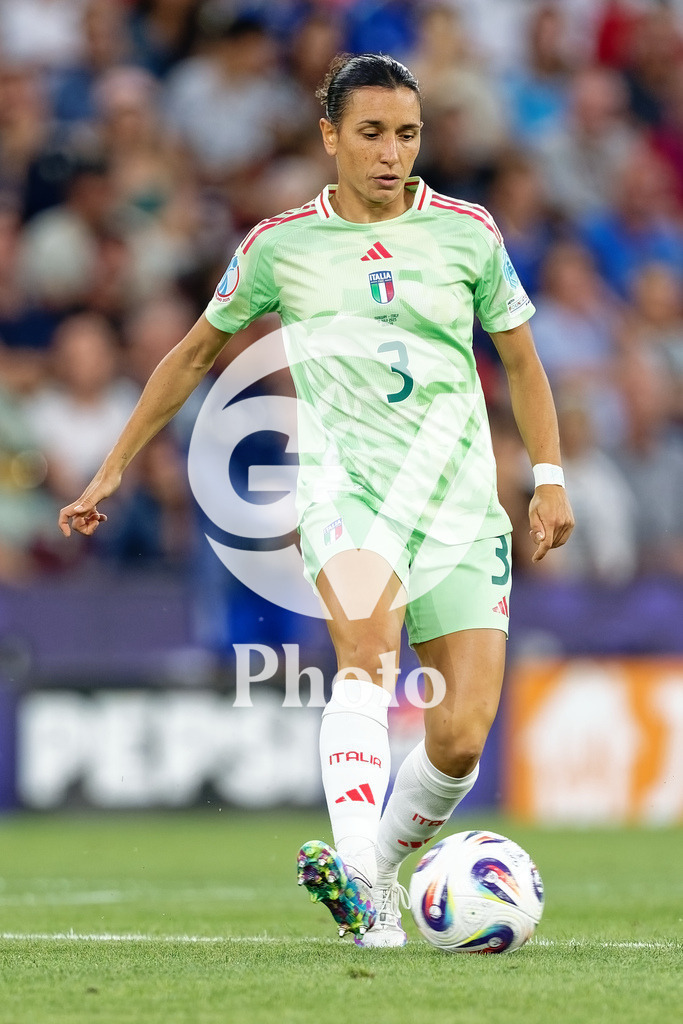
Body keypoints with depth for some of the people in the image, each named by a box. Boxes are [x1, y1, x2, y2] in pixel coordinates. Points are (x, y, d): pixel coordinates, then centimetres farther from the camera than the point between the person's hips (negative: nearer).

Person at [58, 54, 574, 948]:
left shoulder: (467, 231, 7)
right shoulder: (281, 244, 6)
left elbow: (521, 361, 18)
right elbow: (197, 353, 18)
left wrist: (550, 479, 8)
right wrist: (114, 468, 18)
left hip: (461, 502, 2)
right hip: (346, 487, -2)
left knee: (461, 741, -8)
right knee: (368, 655, -33)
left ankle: (379, 868, 18)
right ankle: (354, 872, -48)